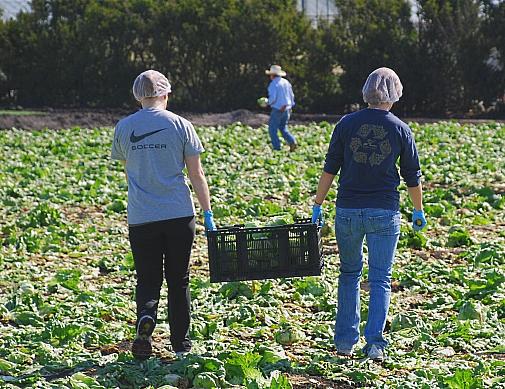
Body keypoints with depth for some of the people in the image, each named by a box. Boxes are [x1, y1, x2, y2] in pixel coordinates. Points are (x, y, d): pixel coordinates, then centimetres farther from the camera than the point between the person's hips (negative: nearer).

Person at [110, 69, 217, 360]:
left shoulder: (124, 127, 3)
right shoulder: (180, 125, -2)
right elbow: (196, 175, -2)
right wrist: (208, 213, 4)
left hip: (140, 217, 1)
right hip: (179, 215, -1)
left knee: (148, 280, 9)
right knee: (179, 281, 12)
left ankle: (145, 320, -21)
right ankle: (181, 344, 18)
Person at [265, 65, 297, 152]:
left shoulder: (273, 84, -13)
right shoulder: (286, 82, 10)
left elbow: (272, 98, -20)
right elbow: (292, 96, 14)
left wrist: (269, 102, 1)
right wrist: (290, 106, 22)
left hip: (277, 109, -7)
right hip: (286, 109, 7)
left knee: (272, 129, 4)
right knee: (283, 129, 17)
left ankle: (277, 148, 0)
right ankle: (292, 142, -4)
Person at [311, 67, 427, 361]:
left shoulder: (347, 124, -1)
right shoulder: (401, 129, -1)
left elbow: (330, 169, 0)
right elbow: (413, 177, 5)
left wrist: (318, 204, 8)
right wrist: (418, 211, 18)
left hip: (348, 210, 1)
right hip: (384, 213, -1)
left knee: (349, 273, 15)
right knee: (381, 279, 5)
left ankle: (345, 341, 16)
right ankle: (375, 341, -5)